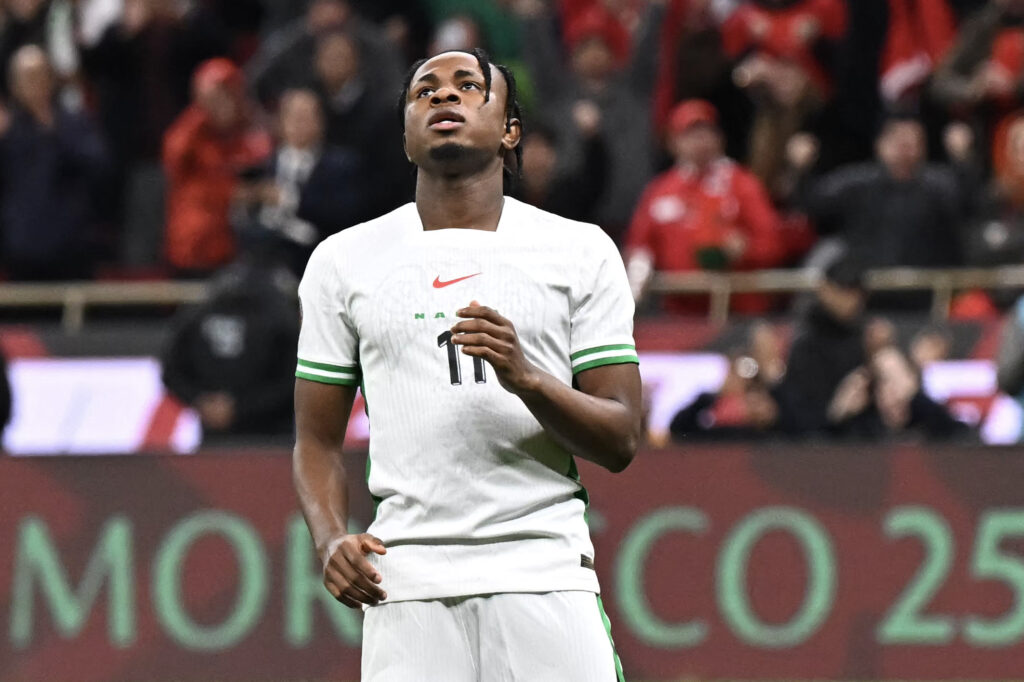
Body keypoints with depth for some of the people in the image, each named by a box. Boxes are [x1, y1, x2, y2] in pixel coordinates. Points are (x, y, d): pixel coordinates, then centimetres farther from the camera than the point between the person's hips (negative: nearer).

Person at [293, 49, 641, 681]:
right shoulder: (345, 260, 12)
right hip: (408, 588, 1)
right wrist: (333, 541, -5)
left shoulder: (581, 251, 8)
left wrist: (525, 378, -15)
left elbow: (620, 443, 3)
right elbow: (318, 440, 15)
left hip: (546, 575, -1)